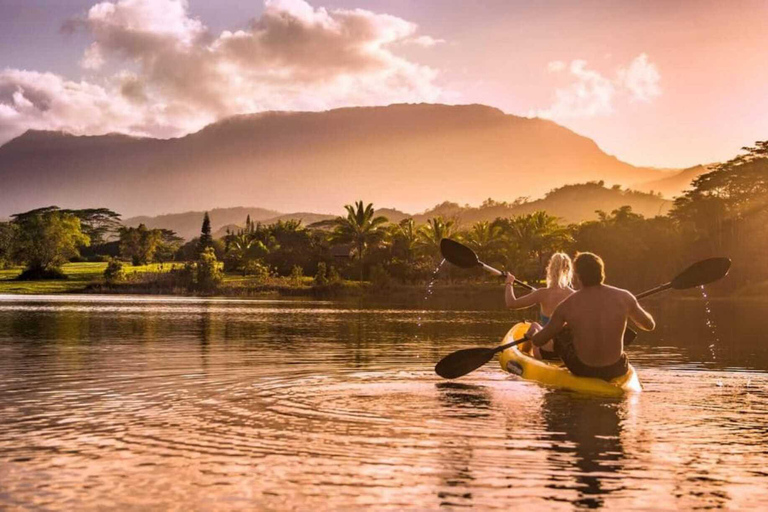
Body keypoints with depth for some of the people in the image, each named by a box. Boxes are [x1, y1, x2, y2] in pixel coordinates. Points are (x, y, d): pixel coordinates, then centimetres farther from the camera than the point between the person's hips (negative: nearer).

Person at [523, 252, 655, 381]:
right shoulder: (623, 297, -11)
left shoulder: (567, 306, -14)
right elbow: (650, 325, 6)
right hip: (616, 370, 2)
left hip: (582, 370, -2)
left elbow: (538, 341, -4)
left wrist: (531, 334, 21)